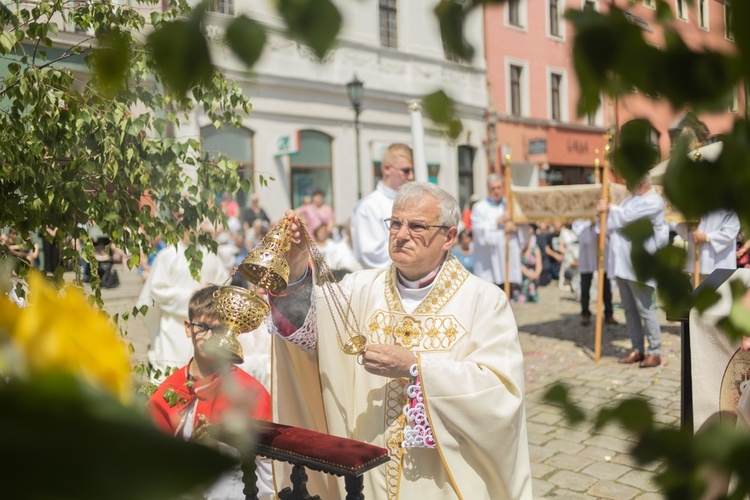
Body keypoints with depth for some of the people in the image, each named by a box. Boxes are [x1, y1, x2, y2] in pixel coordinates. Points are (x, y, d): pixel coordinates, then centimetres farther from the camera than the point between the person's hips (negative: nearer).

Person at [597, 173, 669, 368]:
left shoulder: (653, 201, -9)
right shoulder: (631, 198, 18)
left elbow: (627, 216, -18)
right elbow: (617, 220, 19)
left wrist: (609, 209, -4)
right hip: (622, 262, 9)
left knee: (645, 309, -4)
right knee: (629, 309, 11)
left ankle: (654, 352, 5)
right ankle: (637, 349, 19)